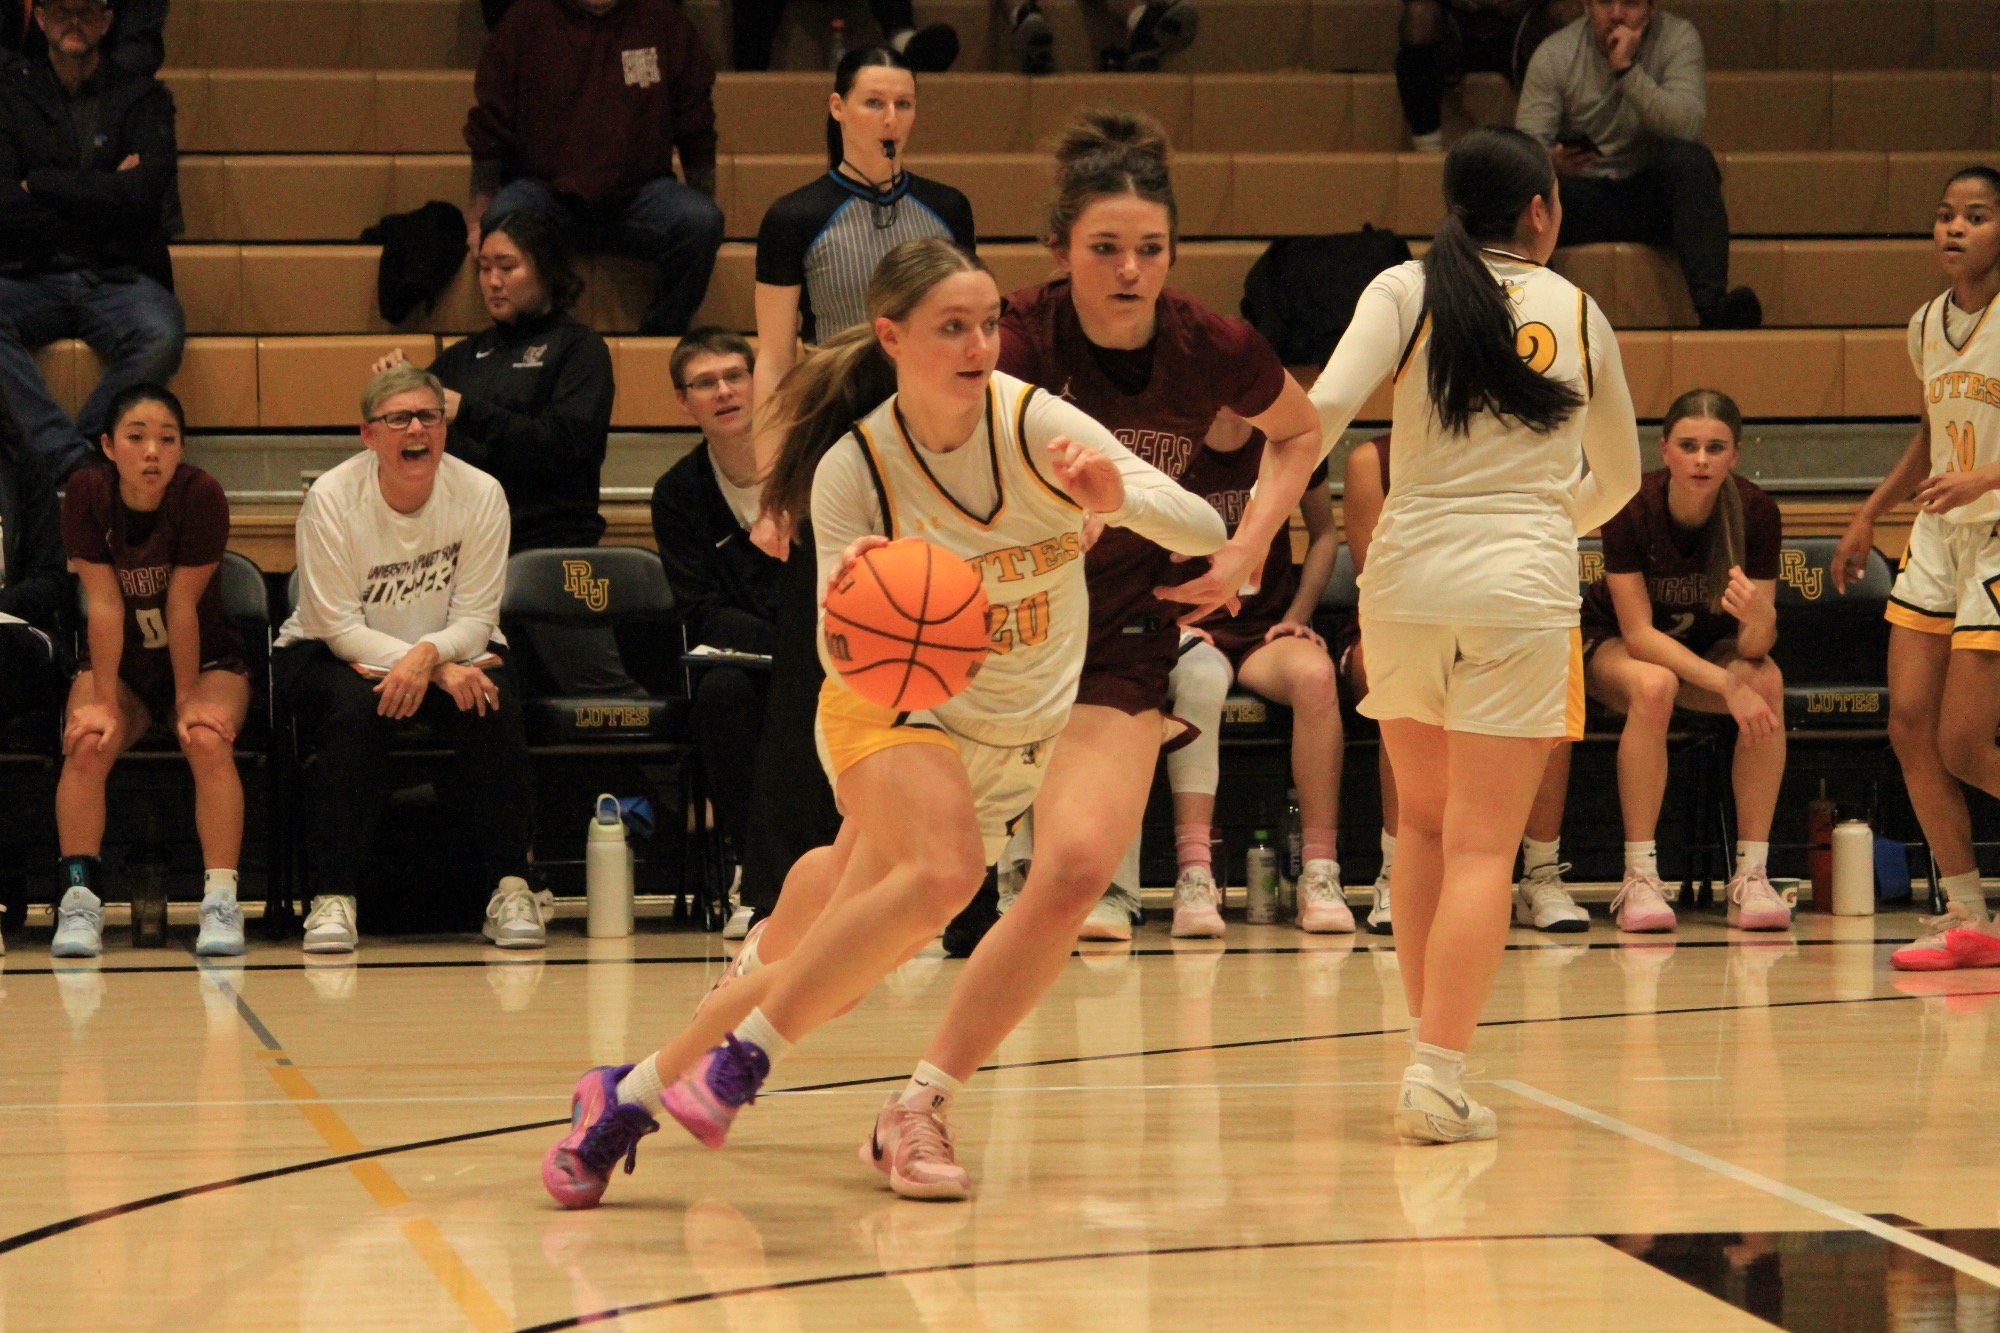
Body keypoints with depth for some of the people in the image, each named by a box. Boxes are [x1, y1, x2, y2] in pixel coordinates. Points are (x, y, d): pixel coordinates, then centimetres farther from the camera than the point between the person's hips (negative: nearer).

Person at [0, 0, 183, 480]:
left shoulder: (143, 97, 9)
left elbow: (141, 200, -8)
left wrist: (39, 184, -3)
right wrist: (107, 192, -3)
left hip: (118, 277, 0)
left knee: (161, 336, -34)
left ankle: (58, 457, -25)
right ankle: (74, 458, -35)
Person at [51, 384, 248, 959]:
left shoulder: (201, 495, -21)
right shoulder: (87, 493, -15)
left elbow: (182, 605, -19)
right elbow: (104, 603, -16)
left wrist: (189, 699, -16)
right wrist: (102, 701, -19)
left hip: (206, 660, -1)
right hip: (120, 663, 2)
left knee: (209, 741, -30)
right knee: (87, 745, -26)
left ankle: (221, 901, -26)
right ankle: (79, 900, -21)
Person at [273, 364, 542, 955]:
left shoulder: (480, 494, -12)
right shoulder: (332, 497, -18)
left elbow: (475, 617, -11)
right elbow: (338, 626, -19)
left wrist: (427, 656, -35)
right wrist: (441, 671, -30)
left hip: (450, 653, 2)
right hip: (333, 658, -2)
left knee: (493, 706, -30)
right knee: (356, 707, -35)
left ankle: (511, 889, -20)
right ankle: (332, 898, -29)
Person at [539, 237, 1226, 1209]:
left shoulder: (1034, 422, -15)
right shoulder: (853, 467, -17)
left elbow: (1204, 531, -18)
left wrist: (1118, 497, -39)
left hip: (1016, 739, 3)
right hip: (895, 706, -3)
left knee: (833, 974, 1)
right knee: (944, 869, -35)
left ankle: (631, 1096, 20)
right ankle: (745, 1056, -26)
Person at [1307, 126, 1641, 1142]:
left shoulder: (1407, 290, 4)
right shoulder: (1576, 312, 8)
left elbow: (1324, 409, -13)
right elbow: (1620, 477, 20)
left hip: (1407, 573, 1)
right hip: (1523, 588, -1)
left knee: (1422, 820, 20)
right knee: (1482, 844, -2)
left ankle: (1425, 1047, 22)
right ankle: (1440, 1076, -11)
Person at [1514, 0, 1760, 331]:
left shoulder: (1677, 37, -6)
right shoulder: (1553, 55, -5)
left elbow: (1688, 127, -21)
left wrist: (1627, 69, -28)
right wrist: (1554, 161, -34)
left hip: (1654, 193, 0)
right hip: (1585, 193, 0)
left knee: (1691, 159, -33)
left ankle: (1712, 304, -45)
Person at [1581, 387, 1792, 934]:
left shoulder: (1756, 511, -21)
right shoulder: (1631, 508, -27)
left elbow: (1756, 645, -21)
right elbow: (1639, 633, -26)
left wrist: (1759, 617, -45)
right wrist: (1726, 684, -37)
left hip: (1709, 647, 2)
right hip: (1613, 647, -2)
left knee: (1768, 682, -30)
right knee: (1653, 685, -37)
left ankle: (1751, 877, -27)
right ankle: (1639, 880, -32)